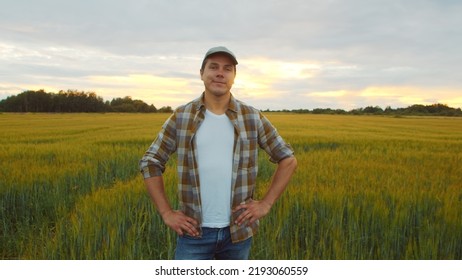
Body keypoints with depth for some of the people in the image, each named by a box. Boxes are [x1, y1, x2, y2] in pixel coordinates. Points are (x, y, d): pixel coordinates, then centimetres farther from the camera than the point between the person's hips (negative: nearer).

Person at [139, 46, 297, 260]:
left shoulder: (252, 117, -2)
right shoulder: (181, 117, -2)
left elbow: (288, 159, 5)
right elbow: (150, 163, 3)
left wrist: (266, 204, -2)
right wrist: (166, 213, -3)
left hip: (238, 230, 1)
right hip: (194, 232, -1)